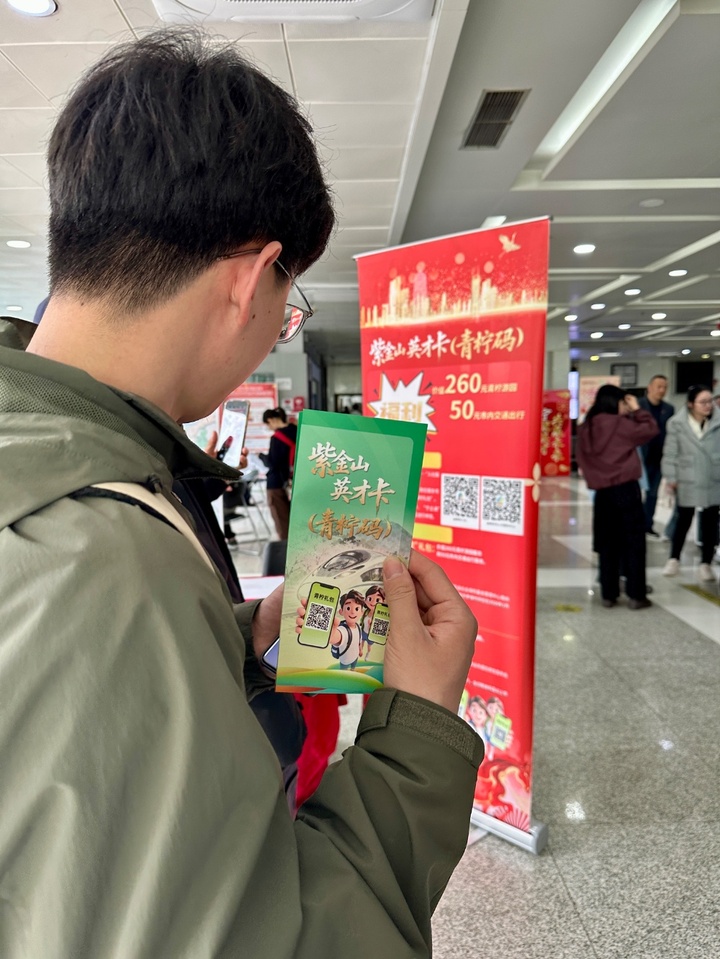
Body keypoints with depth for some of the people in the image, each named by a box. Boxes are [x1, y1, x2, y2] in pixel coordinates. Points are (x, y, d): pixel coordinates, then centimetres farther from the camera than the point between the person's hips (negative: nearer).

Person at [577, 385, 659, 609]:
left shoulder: (587, 428, 7)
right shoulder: (619, 424, -9)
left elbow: (583, 459, 8)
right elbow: (651, 429, -3)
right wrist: (637, 410, 6)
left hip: (601, 491, 5)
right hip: (625, 488, -5)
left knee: (607, 543, 11)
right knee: (633, 542, 3)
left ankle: (609, 594, 14)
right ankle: (636, 595, 6)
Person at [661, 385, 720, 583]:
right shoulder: (677, 423, -8)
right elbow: (671, 453, -3)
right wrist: (671, 477, -3)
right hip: (687, 481, 0)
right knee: (683, 520, 13)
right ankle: (674, 559, 27)